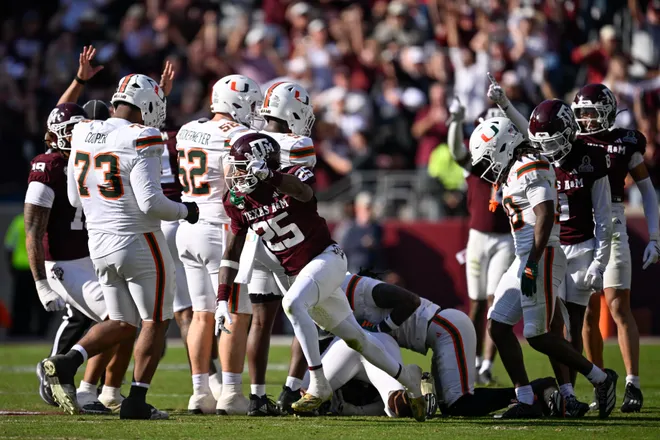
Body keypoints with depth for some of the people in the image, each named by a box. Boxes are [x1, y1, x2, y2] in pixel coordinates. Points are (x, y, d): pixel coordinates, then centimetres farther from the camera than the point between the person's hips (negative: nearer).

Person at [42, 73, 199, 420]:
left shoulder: (83, 135, 4)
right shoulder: (140, 141, -17)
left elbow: (75, 198, 11)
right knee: (154, 323, 7)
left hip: (99, 244, 7)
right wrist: (184, 211, -5)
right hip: (138, 243, -7)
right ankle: (136, 401, 5)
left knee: (122, 323, 18)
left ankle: (66, 363, -2)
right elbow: (150, 202, -22)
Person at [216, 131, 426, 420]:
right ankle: (410, 383, 32)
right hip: (300, 273, 7)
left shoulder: (291, 180, -20)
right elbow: (232, 252, 4)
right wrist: (222, 299, -3)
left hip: (326, 258, -7)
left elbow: (304, 192, -45)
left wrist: (270, 176, -64)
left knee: (293, 303, -33)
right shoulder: (239, 201, -3)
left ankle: (319, 385, -28)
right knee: (355, 337, 15)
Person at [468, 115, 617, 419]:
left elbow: (545, 215, -22)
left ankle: (601, 379, 6)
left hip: (541, 257, -10)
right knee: (498, 325, 4)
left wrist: (532, 265, -25)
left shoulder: (530, 169, -13)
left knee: (538, 336, -9)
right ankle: (526, 402, 5)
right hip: (525, 258, 10)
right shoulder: (514, 172, 18)